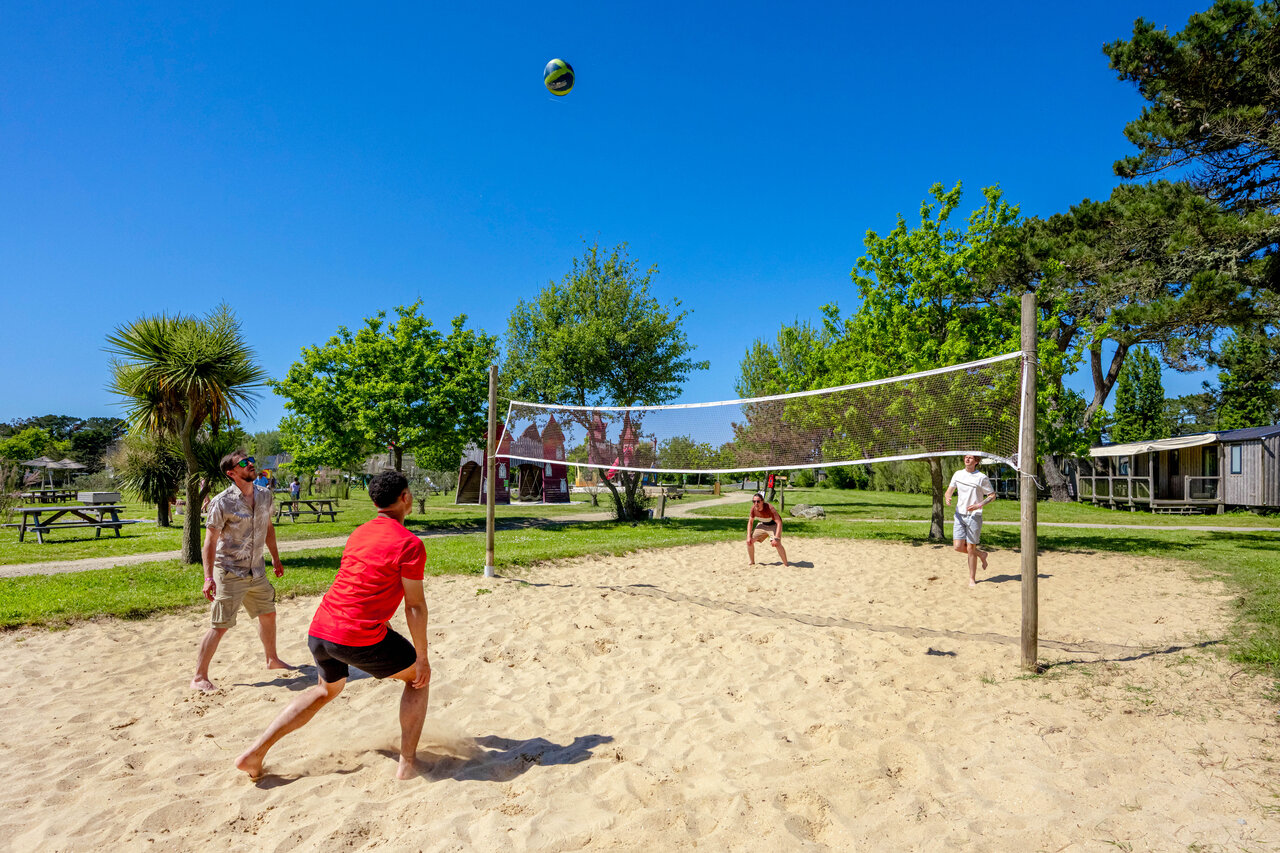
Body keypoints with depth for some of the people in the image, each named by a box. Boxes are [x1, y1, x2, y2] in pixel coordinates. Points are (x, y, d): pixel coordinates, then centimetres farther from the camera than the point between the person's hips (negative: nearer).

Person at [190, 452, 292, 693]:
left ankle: (272, 660, 37)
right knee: (219, 626, -4)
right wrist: (208, 577, -23)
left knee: (268, 614, 18)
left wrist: (275, 558, 20)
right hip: (229, 573, -7)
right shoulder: (222, 502, -17)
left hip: (257, 571, 7)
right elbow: (210, 541, -17)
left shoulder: (264, 495, 2)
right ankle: (199, 678, 10)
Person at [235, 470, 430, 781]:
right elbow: (415, 606, -8)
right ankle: (407, 763, 16)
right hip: (360, 636, -7)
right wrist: (422, 657, 1)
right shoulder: (409, 544, -9)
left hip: (319, 630, 7)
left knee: (328, 689, 34)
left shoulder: (358, 533, 15)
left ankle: (255, 752, 26)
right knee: (418, 677, 16)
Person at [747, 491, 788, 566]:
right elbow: (750, 522, -3)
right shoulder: (753, 508, -18)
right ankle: (752, 563, 16)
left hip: (774, 525, -5)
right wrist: (749, 536, -12)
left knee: (777, 544, -28)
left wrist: (776, 538, -45)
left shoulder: (769, 508, -35)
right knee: (749, 541, -4)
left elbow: (779, 522, -38)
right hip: (763, 525, 6)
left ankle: (786, 564, -13)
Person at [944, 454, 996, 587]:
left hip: (974, 516, -4)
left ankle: (972, 578, 15)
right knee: (958, 546, -4)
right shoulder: (958, 474, 7)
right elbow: (949, 491, 12)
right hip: (959, 515, 4)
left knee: (970, 548, -1)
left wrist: (978, 505, -16)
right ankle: (981, 554, 26)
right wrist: (947, 497, -13)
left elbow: (992, 495, 0)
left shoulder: (982, 477, -5)